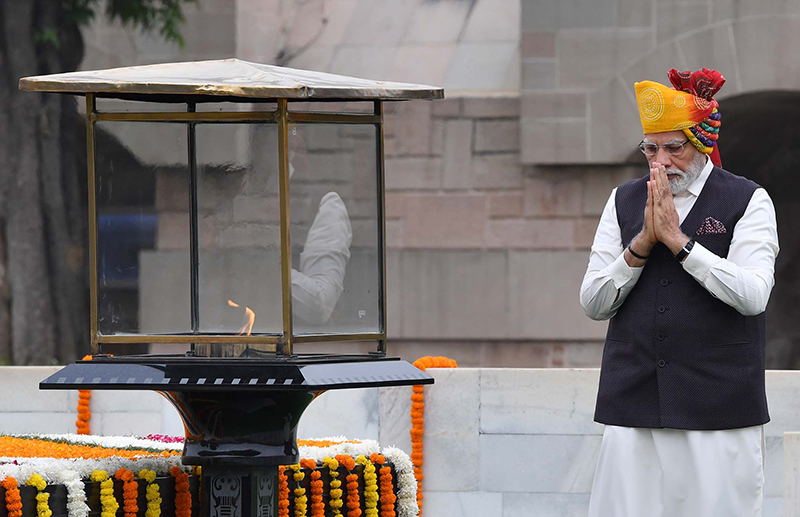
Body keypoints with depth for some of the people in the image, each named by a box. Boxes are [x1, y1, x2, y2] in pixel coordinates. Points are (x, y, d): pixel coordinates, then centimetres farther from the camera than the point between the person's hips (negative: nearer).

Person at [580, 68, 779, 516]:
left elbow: (753, 295, -10)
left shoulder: (748, 201, 2)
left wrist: (678, 240, -12)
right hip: (634, 403, 3)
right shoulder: (625, 201, 13)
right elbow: (593, 303, 9)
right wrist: (642, 243, -6)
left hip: (717, 409, -3)